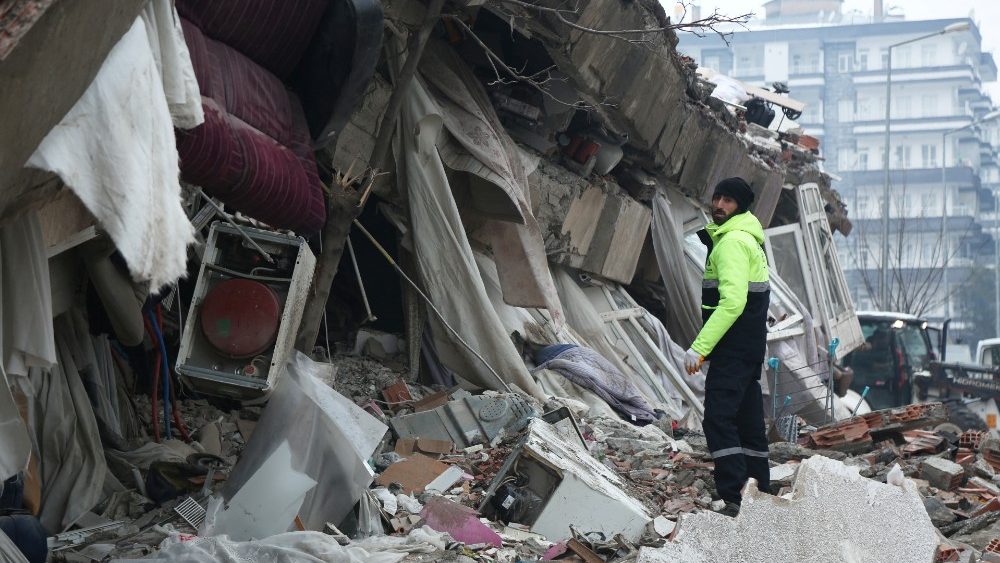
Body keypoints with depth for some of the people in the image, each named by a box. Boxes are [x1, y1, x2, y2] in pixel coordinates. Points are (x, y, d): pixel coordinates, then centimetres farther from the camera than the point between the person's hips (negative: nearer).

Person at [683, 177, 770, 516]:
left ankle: (734, 498, -19)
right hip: (750, 347, 11)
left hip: (733, 347, -11)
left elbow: (732, 302, -25)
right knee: (748, 419, 15)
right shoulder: (749, 239, 19)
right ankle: (759, 493, 22)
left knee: (719, 419, -14)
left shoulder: (732, 242, -14)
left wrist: (700, 347, -26)